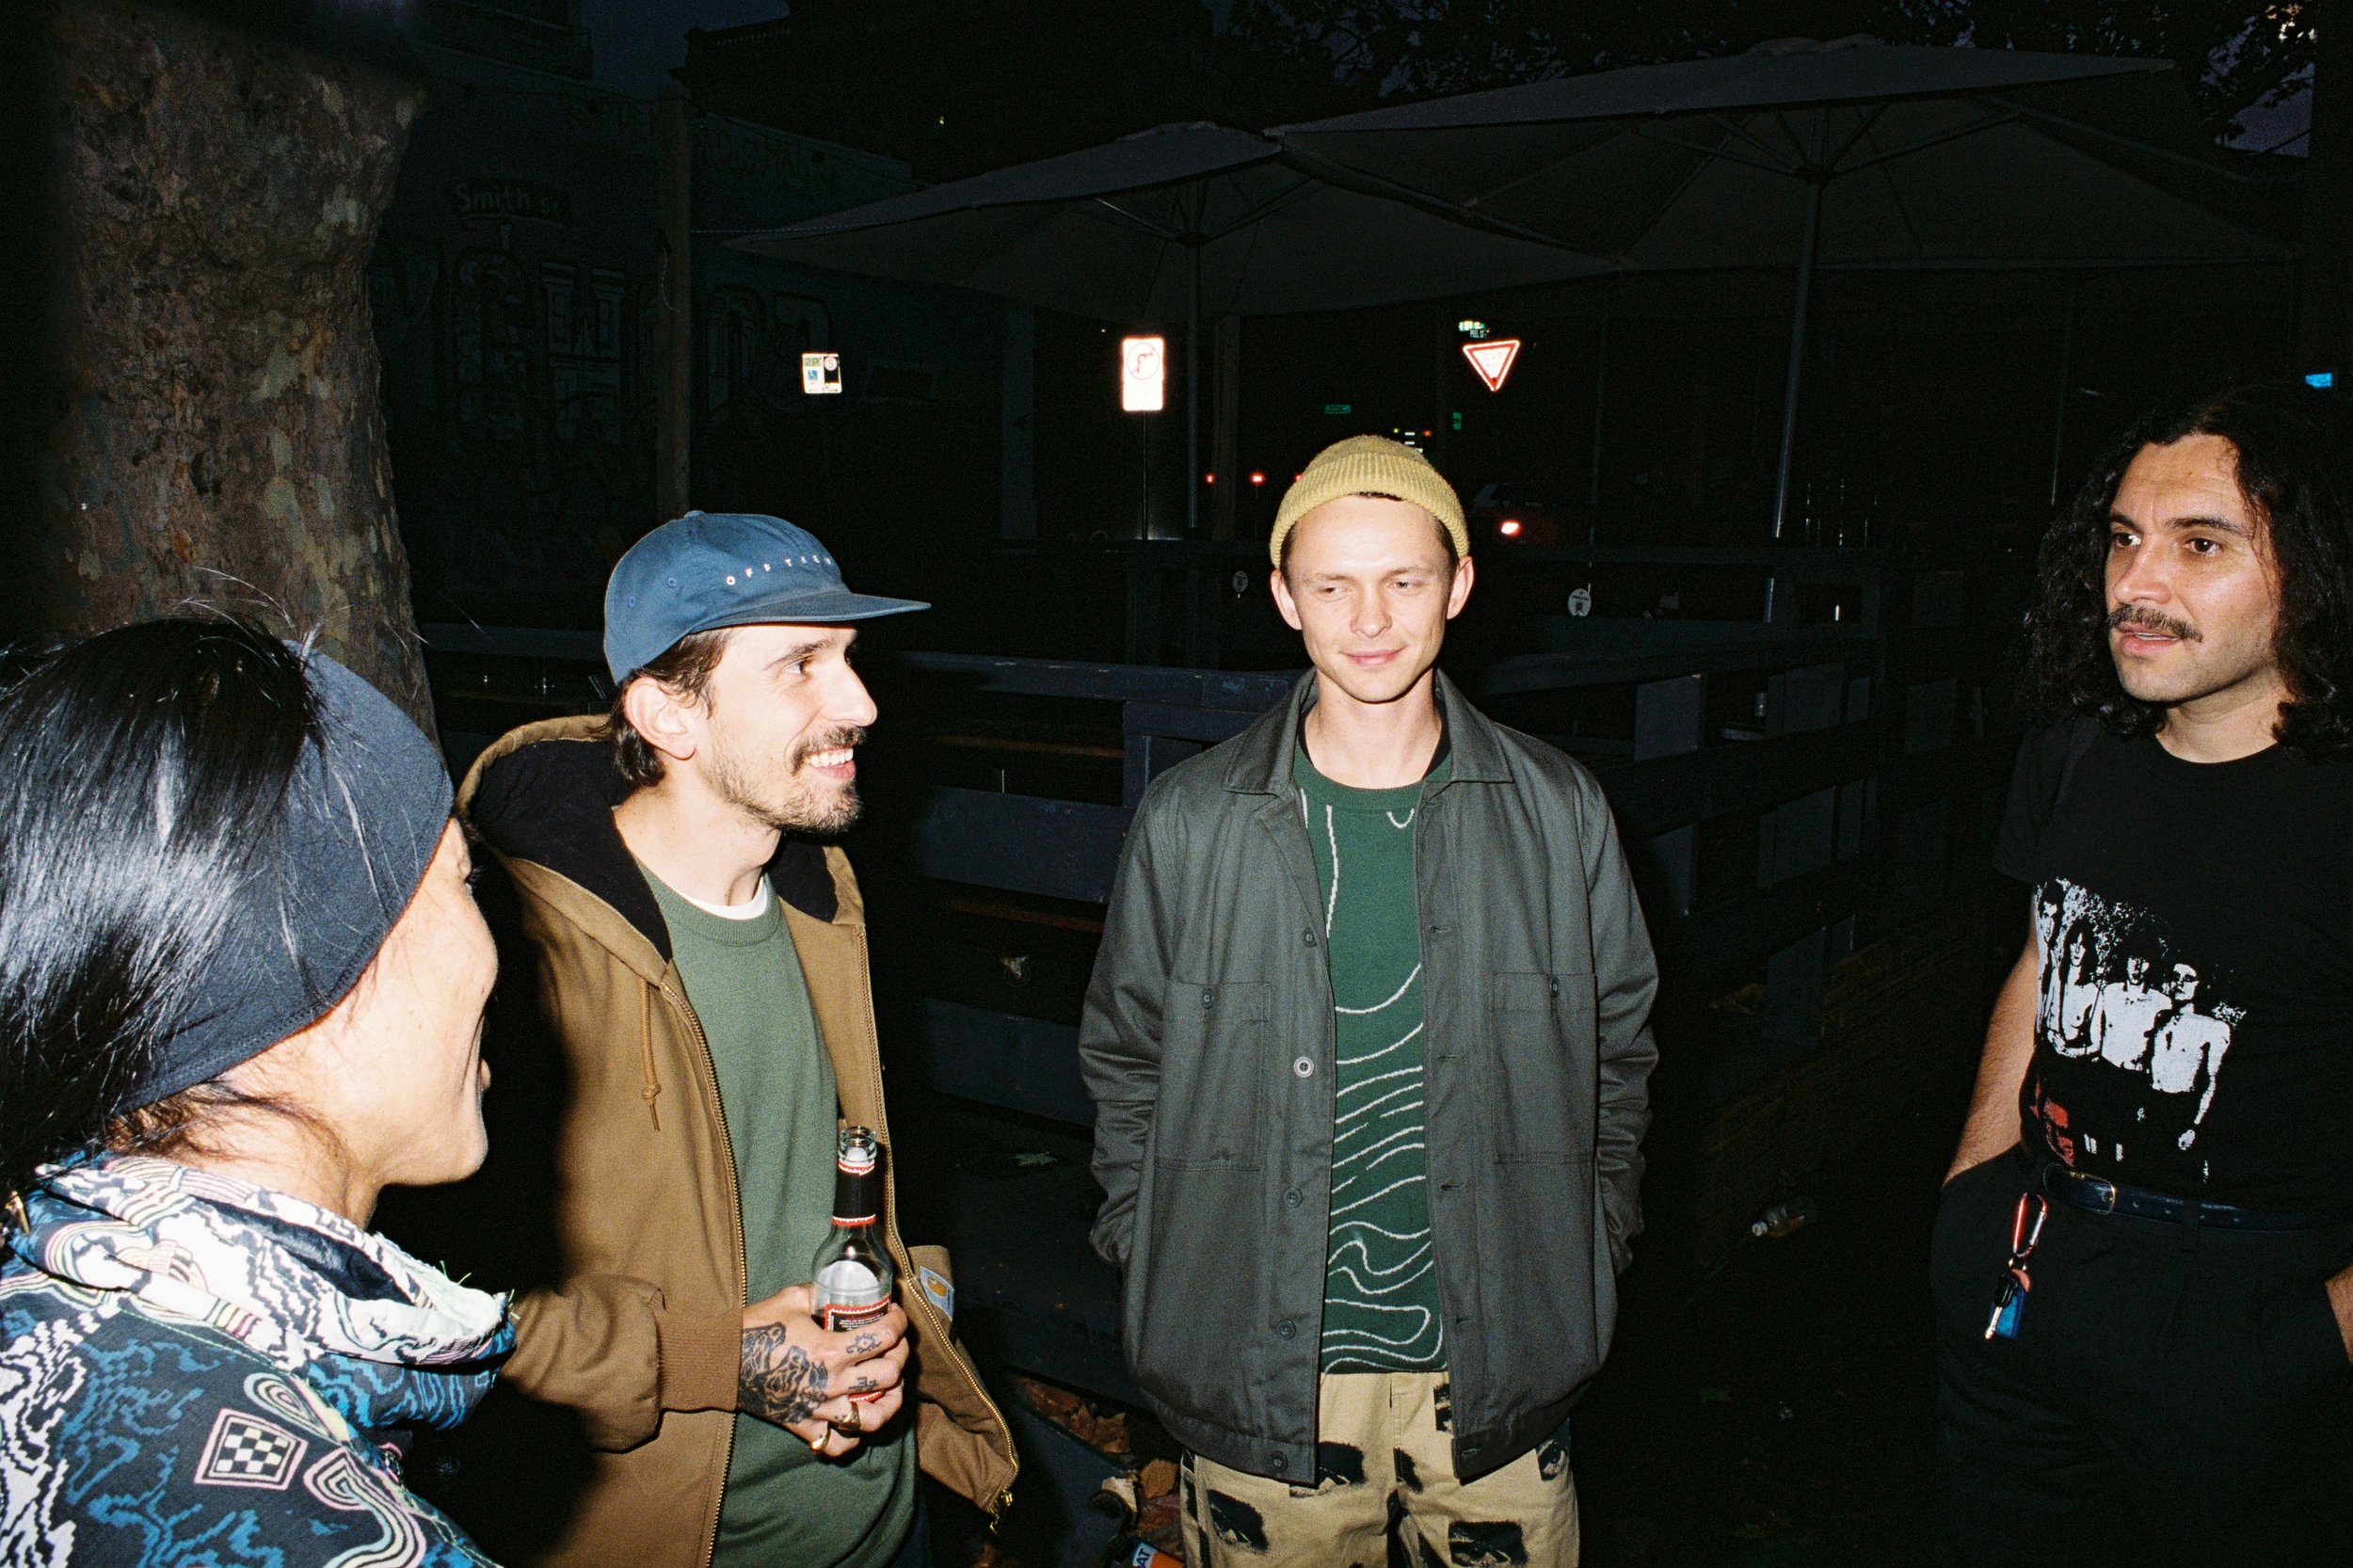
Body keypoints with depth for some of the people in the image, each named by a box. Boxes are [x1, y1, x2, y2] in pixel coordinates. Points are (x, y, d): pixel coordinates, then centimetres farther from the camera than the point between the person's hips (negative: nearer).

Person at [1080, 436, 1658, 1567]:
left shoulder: (1557, 814, -2)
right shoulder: (1189, 821, -5)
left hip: (1496, 1382, 1)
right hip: (1259, 1387, -1)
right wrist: (1155, 1266, 2)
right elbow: (1123, 1062, 6)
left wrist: (1585, 1259, 8)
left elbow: (1619, 1054, 10)